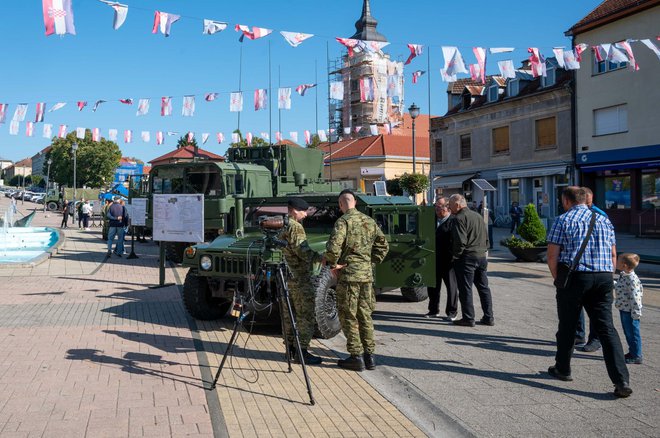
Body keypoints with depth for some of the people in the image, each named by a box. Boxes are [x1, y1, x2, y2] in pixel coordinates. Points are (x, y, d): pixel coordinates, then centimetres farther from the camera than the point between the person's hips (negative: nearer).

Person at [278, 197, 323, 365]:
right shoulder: (295, 227, -14)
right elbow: (302, 251, -22)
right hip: (299, 278, -10)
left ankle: (290, 348, 21)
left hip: (286, 277, 10)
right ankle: (302, 351, -5)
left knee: (289, 314, 14)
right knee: (306, 315, -5)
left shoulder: (282, 227, 15)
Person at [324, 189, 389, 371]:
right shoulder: (370, 221, 10)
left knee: (349, 317, 3)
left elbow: (333, 247, -23)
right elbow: (383, 246, 16)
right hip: (367, 274, 6)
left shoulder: (343, 221, -12)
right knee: (365, 315, 14)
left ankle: (356, 357, 5)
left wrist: (333, 263, -8)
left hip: (348, 275, -6)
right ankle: (370, 355, 18)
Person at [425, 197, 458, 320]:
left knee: (451, 286, 5)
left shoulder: (453, 221, -10)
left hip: (448, 260, -7)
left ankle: (452, 312, 14)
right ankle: (434, 310, 25)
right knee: (433, 286, 13)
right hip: (434, 259, 7)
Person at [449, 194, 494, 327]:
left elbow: (460, 241, -19)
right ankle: (488, 317, 16)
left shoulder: (459, 218, -12)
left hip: (467, 257, -8)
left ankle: (468, 318, 1)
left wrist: (455, 255, -7)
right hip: (482, 256, 8)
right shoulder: (478, 216, 15)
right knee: (484, 288, 13)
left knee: (465, 289, -1)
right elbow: (486, 237, 17)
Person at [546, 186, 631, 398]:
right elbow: (613, 255, 14)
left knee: (567, 325, 12)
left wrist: (557, 279, 5)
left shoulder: (563, 220, -2)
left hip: (574, 277, -3)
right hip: (604, 278, 4)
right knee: (607, 328, 1)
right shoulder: (604, 220, 13)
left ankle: (562, 369, 27)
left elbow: (552, 256, -7)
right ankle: (621, 381, -7)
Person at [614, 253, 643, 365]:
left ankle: (636, 356, 11)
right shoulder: (623, 276, 7)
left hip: (630, 311, -10)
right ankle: (632, 352, 31)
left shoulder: (631, 279, -23)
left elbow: (635, 297, -23)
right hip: (624, 309, 10)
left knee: (632, 333, 1)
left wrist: (636, 313, -22)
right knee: (628, 332, 19)